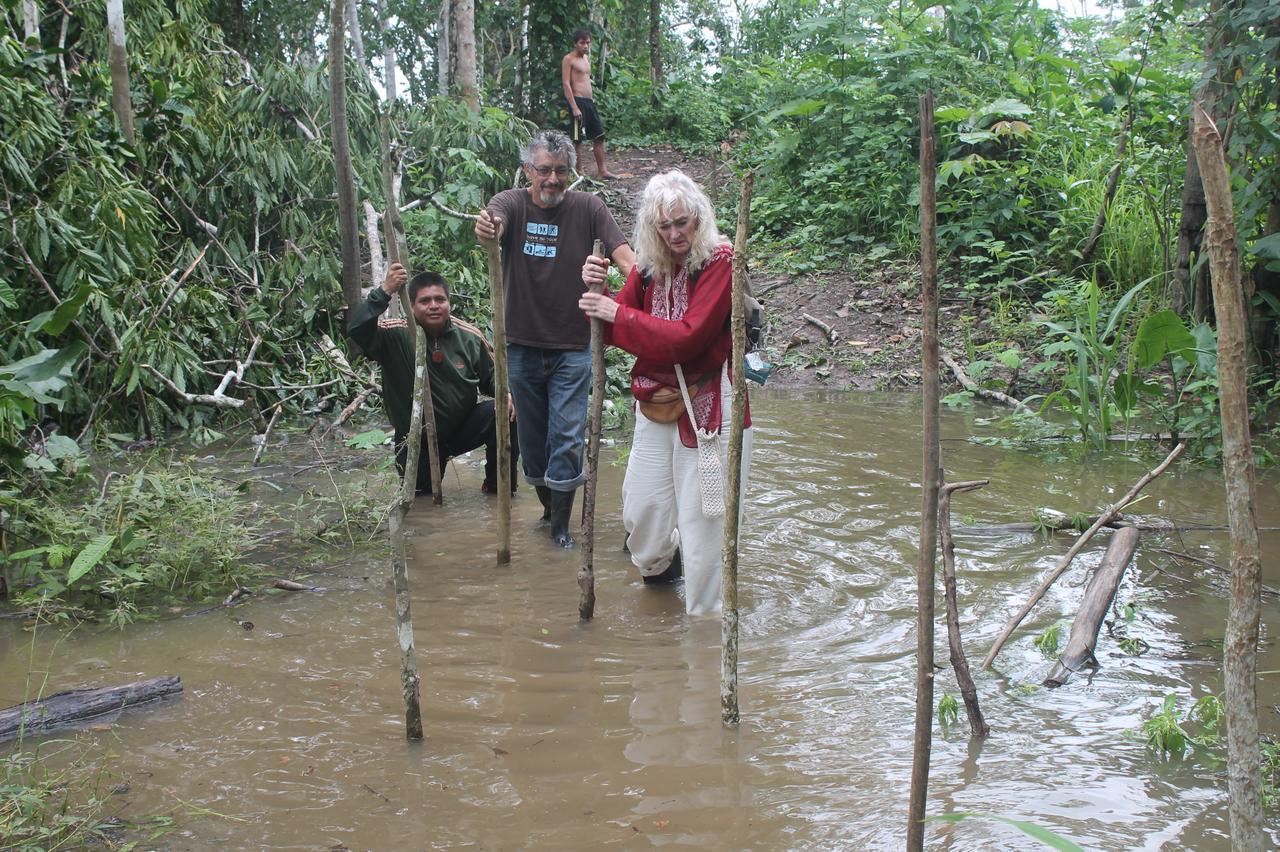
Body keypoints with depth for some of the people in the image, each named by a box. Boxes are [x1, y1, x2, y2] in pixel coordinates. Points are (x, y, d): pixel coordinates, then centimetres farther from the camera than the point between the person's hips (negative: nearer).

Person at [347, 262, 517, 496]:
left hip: (463, 426, 1)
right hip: (417, 437, -1)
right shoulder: (397, 336, -18)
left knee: (505, 414, -23)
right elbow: (357, 330, -35)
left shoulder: (469, 337, -9)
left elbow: (491, 376, 4)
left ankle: (499, 485, -2)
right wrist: (385, 291, -45)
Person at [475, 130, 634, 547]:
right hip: (523, 344, 1)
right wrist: (487, 228, -55)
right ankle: (547, 507, 34)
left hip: (572, 347, -1)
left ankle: (562, 524, 9)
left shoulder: (587, 208, -6)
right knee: (531, 435, 14)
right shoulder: (511, 204, -6)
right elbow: (492, 222, -29)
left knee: (567, 435, -2)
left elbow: (623, 253, -16)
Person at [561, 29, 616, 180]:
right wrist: (574, 108, -20)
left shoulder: (586, 59, 19)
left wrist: (592, 100, 18)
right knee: (576, 140, -5)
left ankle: (602, 170, 12)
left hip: (589, 101, 9)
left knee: (599, 136, 7)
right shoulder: (568, 59, -6)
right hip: (578, 101, -9)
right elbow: (566, 84, -13)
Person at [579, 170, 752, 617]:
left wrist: (617, 314, -19)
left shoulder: (721, 261, -14)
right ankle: (659, 568, 44)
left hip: (707, 403, -6)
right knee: (641, 506, 12)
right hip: (656, 401, 6)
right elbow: (614, 328, 4)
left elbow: (688, 335, -22)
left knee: (701, 513, 0)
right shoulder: (648, 266, 6)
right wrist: (597, 291, -15)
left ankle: (705, 610, 16)